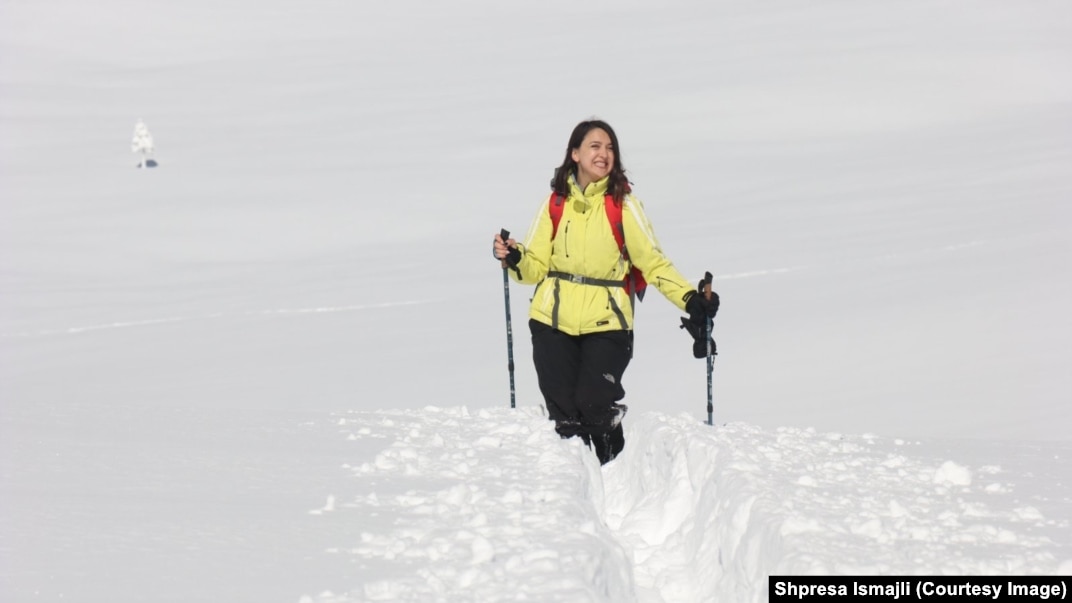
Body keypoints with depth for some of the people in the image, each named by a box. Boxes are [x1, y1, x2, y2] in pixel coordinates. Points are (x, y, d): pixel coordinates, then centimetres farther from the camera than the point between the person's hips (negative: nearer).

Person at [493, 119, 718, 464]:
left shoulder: (622, 204, 1)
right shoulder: (556, 203, 8)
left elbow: (652, 261, -1)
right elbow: (537, 265, 8)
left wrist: (689, 298, -13)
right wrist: (513, 259, -14)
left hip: (605, 323, -2)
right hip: (554, 322, 2)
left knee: (595, 405, -13)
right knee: (563, 413, 0)